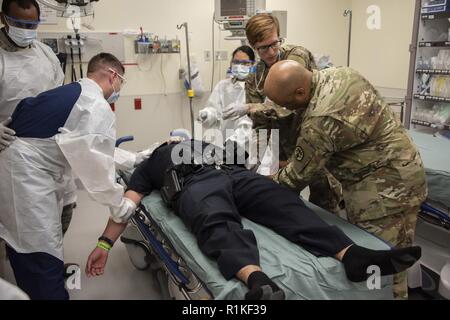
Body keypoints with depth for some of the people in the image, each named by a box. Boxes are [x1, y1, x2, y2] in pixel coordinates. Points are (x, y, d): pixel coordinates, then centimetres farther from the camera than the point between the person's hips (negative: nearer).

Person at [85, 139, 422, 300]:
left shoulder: (209, 143, 45)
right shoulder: (152, 163, 35)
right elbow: (128, 202, 20)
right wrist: (105, 242, 6)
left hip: (236, 174, 4)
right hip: (194, 183, -3)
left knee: (285, 203, -26)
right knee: (218, 224, -38)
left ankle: (353, 255, -47)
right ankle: (257, 281, -68)